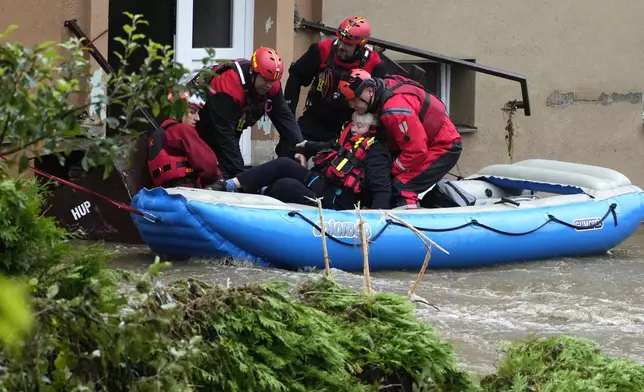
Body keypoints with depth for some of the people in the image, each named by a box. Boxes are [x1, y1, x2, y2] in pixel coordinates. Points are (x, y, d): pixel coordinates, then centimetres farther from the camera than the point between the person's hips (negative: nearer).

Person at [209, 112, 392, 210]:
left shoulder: (375, 152, -9)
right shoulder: (350, 138, 16)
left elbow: (382, 187, -19)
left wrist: (379, 212, -34)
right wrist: (308, 146, 30)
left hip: (331, 203, -8)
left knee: (285, 185, -27)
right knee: (283, 164, -11)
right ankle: (231, 185, -16)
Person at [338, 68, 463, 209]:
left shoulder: (395, 108, -32)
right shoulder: (384, 86, -3)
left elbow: (416, 151, -29)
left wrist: (390, 171, -14)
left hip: (444, 147, -10)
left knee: (402, 187, -22)